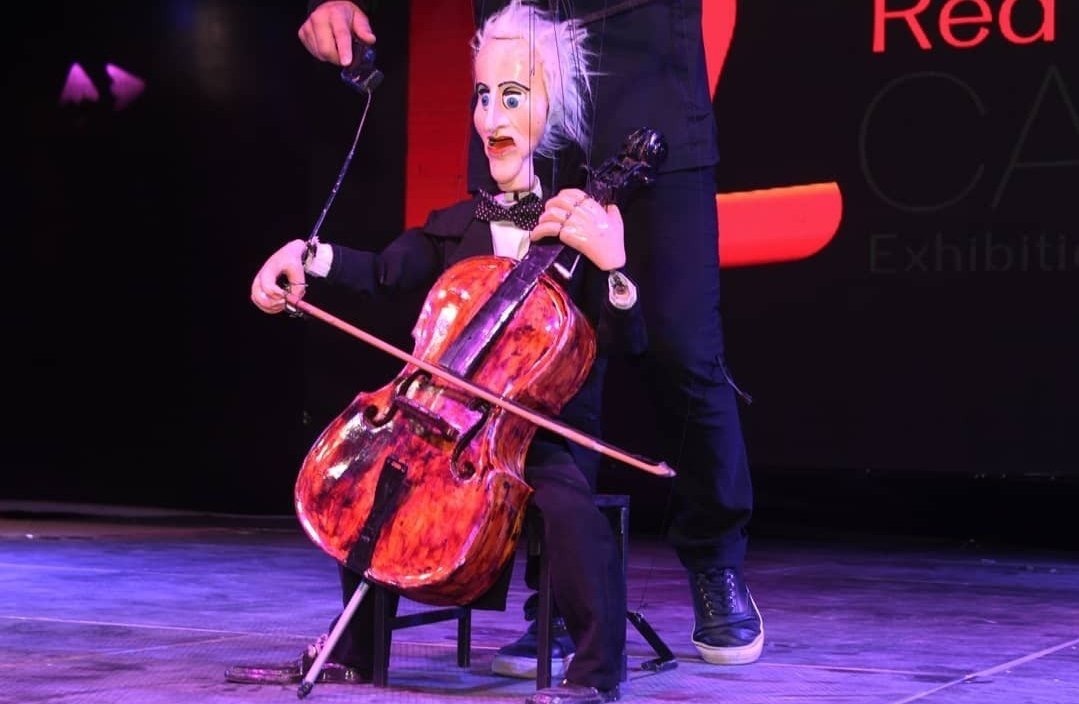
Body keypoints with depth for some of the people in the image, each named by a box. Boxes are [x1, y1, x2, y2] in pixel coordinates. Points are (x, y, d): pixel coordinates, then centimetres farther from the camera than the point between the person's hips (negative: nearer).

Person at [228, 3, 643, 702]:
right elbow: (383, 272, -4)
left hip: (546, 429, -6)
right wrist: (307, 253, -19)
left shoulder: (581, 225, -5)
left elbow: (625, 343, -12)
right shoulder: (457, 226, 10)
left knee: (566, 499, -34)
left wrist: (614, 269, -29)